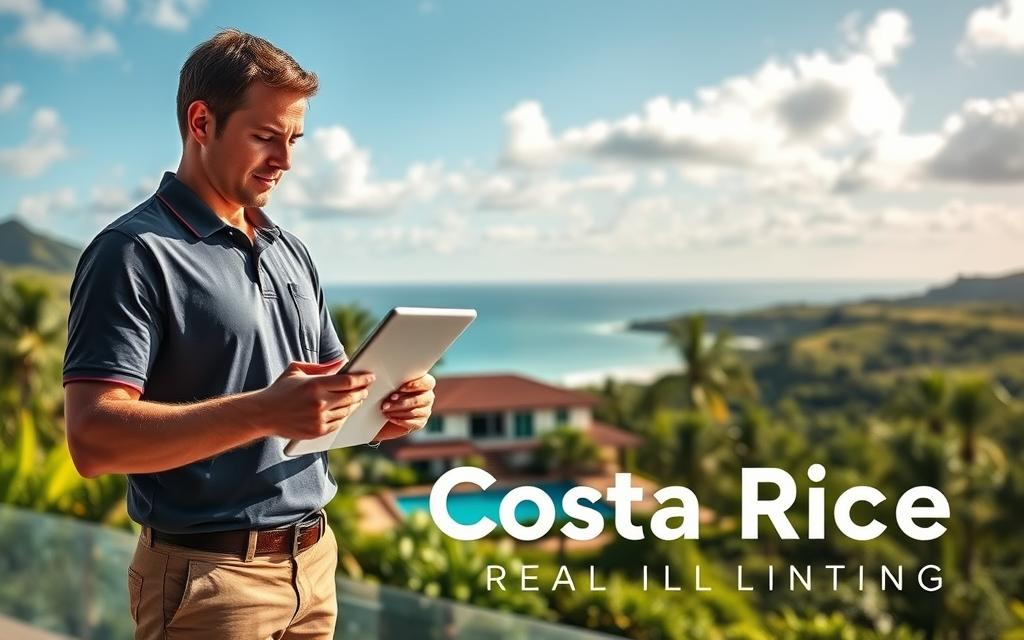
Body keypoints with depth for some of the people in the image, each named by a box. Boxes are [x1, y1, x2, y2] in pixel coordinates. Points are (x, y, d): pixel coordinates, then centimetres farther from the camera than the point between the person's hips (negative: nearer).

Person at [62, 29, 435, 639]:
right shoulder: (134, 252, -12)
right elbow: (93, 438, -21)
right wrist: (264, 413, -31)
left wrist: (389, 403, -5)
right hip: (209, 578, -7)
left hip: (314, 560, 7)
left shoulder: (291, 251, 11)